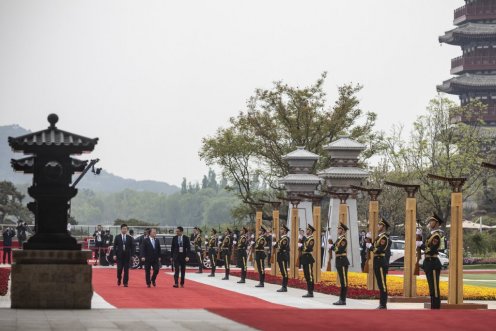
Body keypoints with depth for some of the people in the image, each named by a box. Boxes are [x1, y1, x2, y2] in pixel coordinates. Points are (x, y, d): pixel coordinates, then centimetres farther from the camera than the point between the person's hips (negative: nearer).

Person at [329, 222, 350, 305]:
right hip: (339, 262, 10)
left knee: (344, 282, -6)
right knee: (342, 282, 13)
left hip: (342, 262, -10)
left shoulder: (343, 240, -12)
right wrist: (333, 246, -6)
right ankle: (341, 299, 17)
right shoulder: (338, 239, 16)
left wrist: (333, 247, -8)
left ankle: (343, 300, -5)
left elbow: (340, 250, -21)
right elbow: (336, 248, 14)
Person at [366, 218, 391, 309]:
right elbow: (375, 247, 15)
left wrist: (370, 247, -11)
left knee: (382, 284, -8)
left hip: (381, 263, -10)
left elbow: (379, 250, -21)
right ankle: (382, 304, 17)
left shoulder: (384, 237, -13)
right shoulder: (379, 236, 17)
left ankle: (383, 305, -7)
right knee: (380, 284, 12)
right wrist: (370, 240, 8)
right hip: (378, 262, 10)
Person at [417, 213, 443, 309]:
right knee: (432, 288, 13)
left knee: (434, 289, -7)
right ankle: (433, 308, 18)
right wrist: (419, 236, 8)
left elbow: (431, 250, -22)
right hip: (429, 263, 10)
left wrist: (421, 245, -15)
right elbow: (425, 245, 15)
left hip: (433, 264, -10)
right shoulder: (432, 234, 16)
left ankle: (436, 308, -5)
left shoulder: (436, 235, -14)